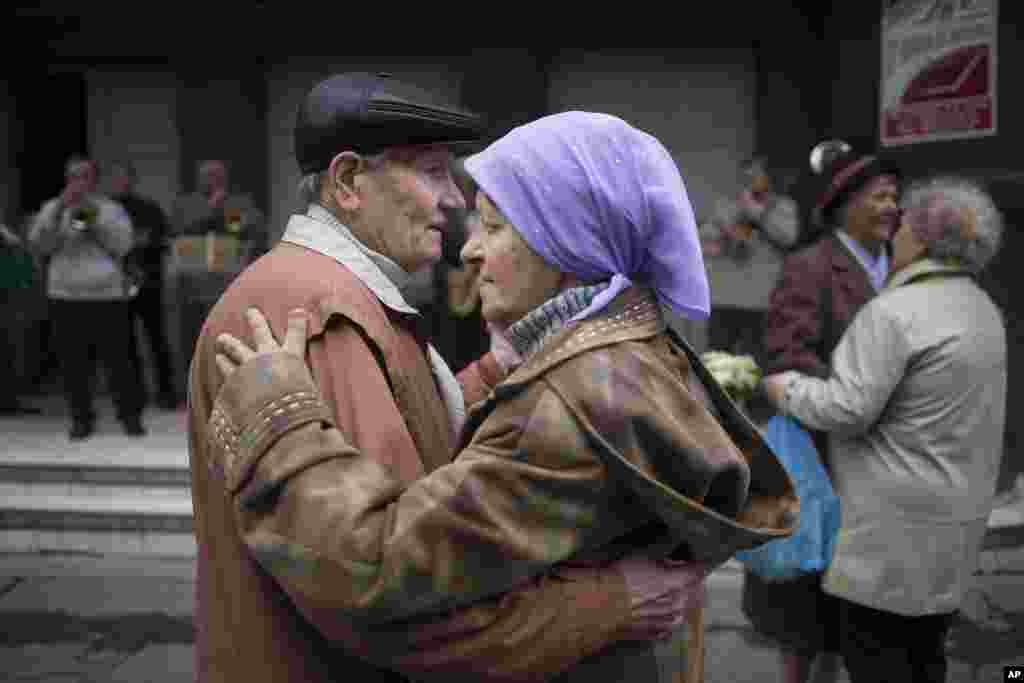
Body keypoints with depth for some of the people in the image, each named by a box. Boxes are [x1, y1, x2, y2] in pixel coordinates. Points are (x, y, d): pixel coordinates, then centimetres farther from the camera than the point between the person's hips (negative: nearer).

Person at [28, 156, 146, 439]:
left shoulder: (111, 208, 9)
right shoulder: (53, 208, 12)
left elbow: (122, 245, -3)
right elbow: (39, 243, -3)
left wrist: (95, 221, -10)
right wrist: (60, 207, -10)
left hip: (109, 295, -1)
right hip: (67, 297, 1)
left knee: (120, 360, -1)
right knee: (74, 363, 3)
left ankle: (131, 416, 9)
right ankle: (81, 418, 13)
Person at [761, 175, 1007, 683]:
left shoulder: (894, 313, -20)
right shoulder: (981, 308, 10)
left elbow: (845, 410, -22)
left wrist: (785, 388, -5)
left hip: (899, 516, -9)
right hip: (952, 508, 9)